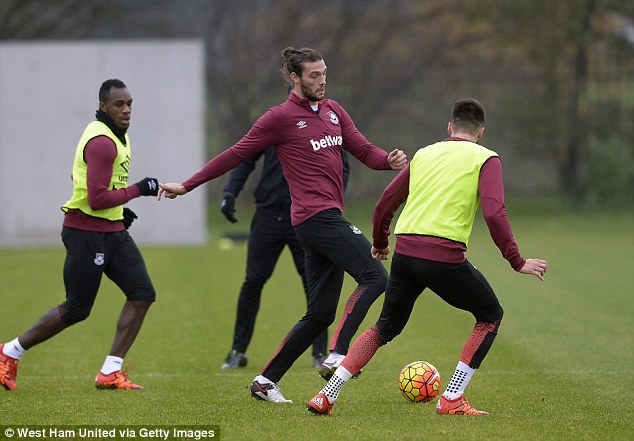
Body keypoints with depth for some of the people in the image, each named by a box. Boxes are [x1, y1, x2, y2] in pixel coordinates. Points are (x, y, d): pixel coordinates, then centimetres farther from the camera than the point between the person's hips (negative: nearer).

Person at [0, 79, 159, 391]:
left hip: (113, 231, 10)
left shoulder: (115, 134, 12)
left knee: (142, 294, -3)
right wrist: (138, 190, -18)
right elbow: (96, 199, -26)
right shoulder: (102, 142, -21)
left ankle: (110, 372, 0)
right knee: (77, 310, -2)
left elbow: (79, 176, 24)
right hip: (87, 233, -10)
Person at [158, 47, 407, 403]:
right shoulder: (281, 117, -4)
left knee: (321, 314, 8)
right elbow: (237, 154, 1)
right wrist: (188, 186, 4)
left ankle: (266, 381, 14)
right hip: (317, 216, -8)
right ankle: (339, 355, -25)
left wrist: (390, 160, -9)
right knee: (375, 277, -20)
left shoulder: (333, 110, 17)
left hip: (329, 219, 8)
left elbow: (364, 151, 14)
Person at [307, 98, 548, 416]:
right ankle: (452, 400, 8)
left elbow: (386, 202, 21)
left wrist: (379, 243, 37)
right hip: (445, 256, -5)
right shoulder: (485, 159, 4)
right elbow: (494, 213, -10)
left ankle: (326, 395, 13)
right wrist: (517, 262, -5)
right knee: (490, 315, 18)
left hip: (404, 254, 5)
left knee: (386, 328, 24)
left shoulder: (424, 154, 19)